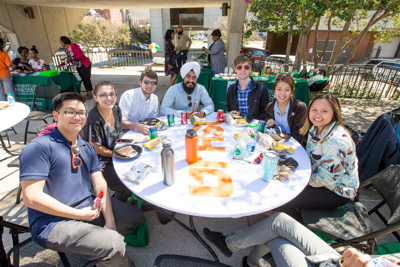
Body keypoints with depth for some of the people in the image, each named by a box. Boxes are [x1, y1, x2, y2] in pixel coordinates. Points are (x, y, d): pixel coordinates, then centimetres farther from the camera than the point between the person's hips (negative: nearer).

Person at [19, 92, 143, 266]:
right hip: (53, 222, -7)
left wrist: (109, 222, -8)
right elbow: (31, 197, -18)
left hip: (90, 207, 8)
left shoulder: (87, 148, 10)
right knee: (113, 244, -22)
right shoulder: (39, 147, -13)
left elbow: (99, 184, 3)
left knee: (135, 216, 11)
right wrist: (79, 214, -17)